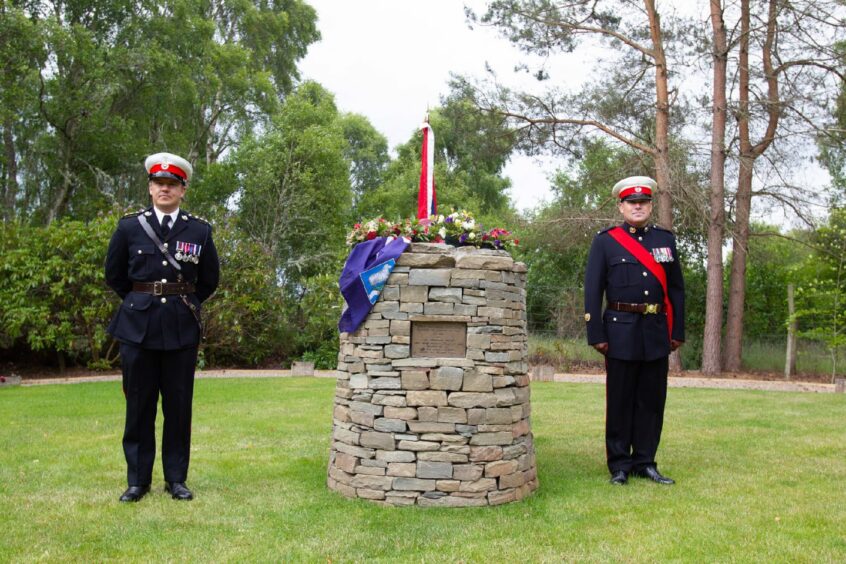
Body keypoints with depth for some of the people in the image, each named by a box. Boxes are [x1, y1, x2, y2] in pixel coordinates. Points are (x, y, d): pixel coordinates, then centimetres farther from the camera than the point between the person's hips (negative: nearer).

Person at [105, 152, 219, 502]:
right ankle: (138, 480, 16)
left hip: (181, 328, 0)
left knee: (179, 406, 5)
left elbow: (209, 280, 13)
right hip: (138, 325, 0)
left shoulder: (200, 231, 2)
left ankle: (176, 479, 15)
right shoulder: (129, 227, 2)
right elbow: (114, 275, 13)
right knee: (139, 405, 6)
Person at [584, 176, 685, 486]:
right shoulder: (605, 241, 1)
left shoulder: (665, 239, 11)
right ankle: (619, 466, 13)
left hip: (657, 332, 3)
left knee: (652, 399, 8)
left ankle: (645, 462, 19)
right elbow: (592, 290, -2)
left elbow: (676, 288, 12)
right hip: (621, 331, -3)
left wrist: (678, 331, 8)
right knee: (620, 400, 3)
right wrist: (596, 334, -7)